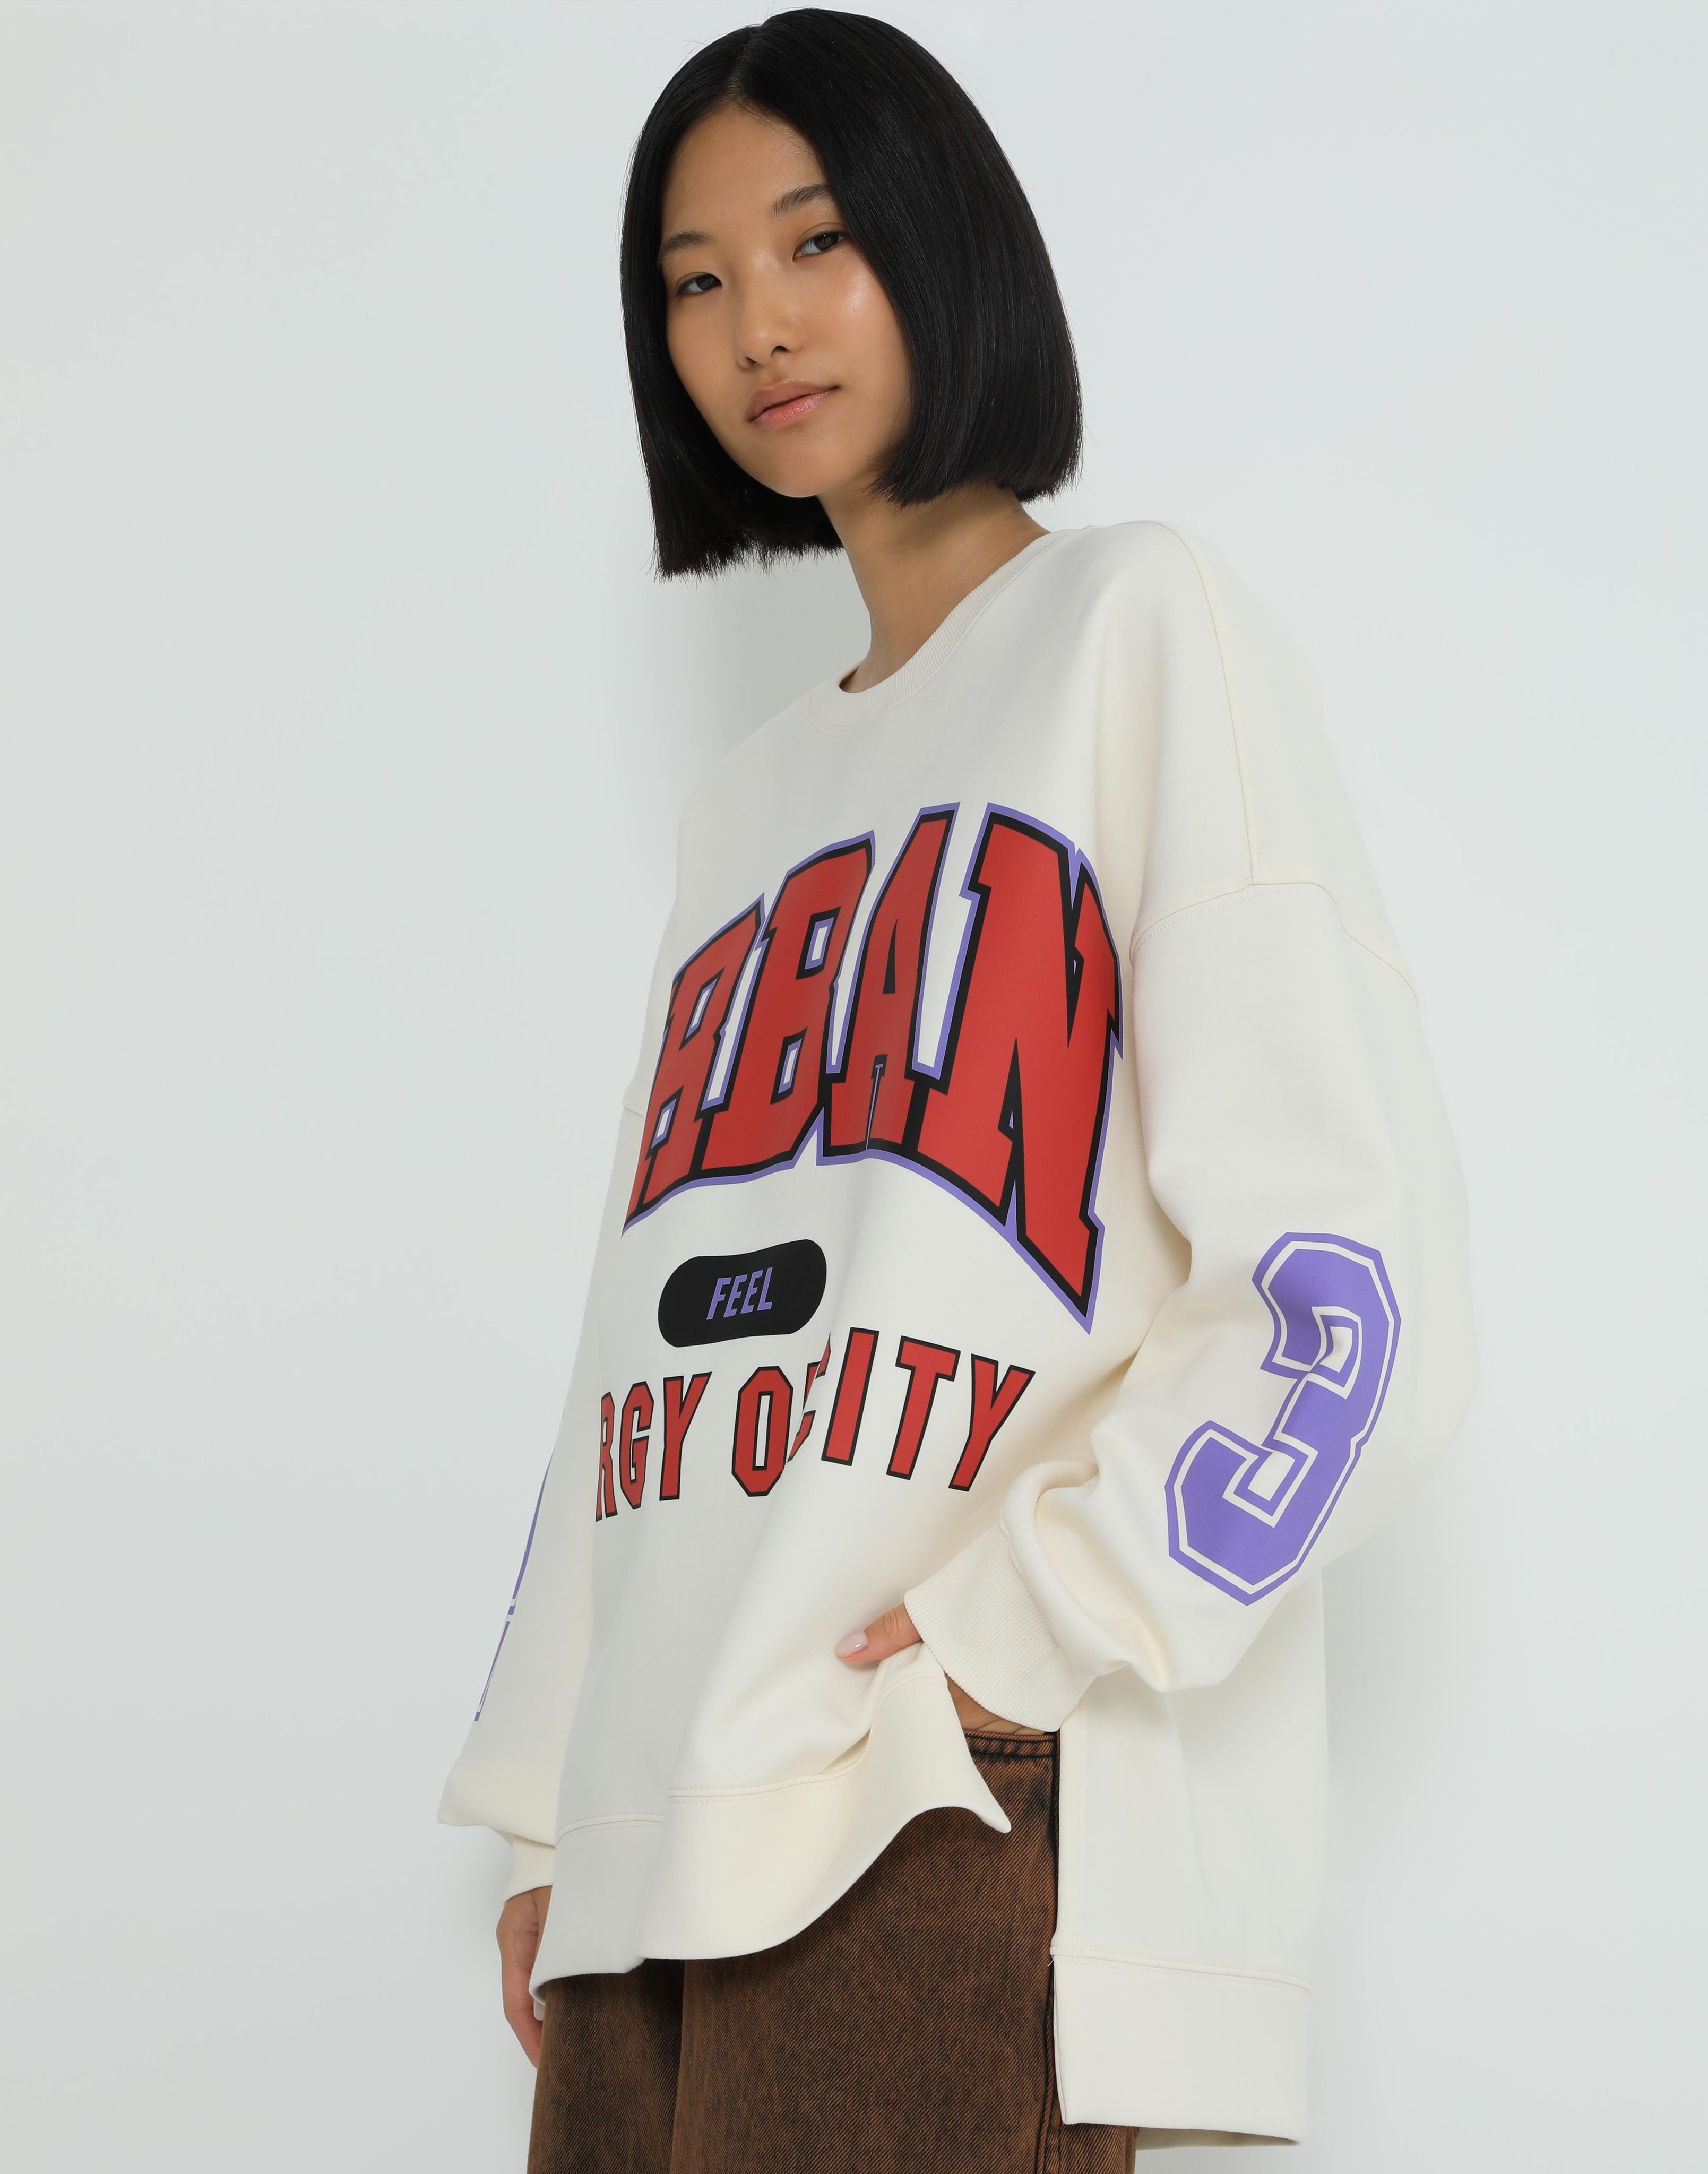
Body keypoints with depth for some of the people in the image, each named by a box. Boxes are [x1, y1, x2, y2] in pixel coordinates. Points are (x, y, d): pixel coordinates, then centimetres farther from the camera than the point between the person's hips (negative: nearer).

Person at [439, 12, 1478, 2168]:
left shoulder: (1141, 626, 2)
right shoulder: (747, 805, 23)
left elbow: (1352, 1283, -9)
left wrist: (1019, 1636, -15)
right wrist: (552, 1807, 15)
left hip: (961, 1831, -6)